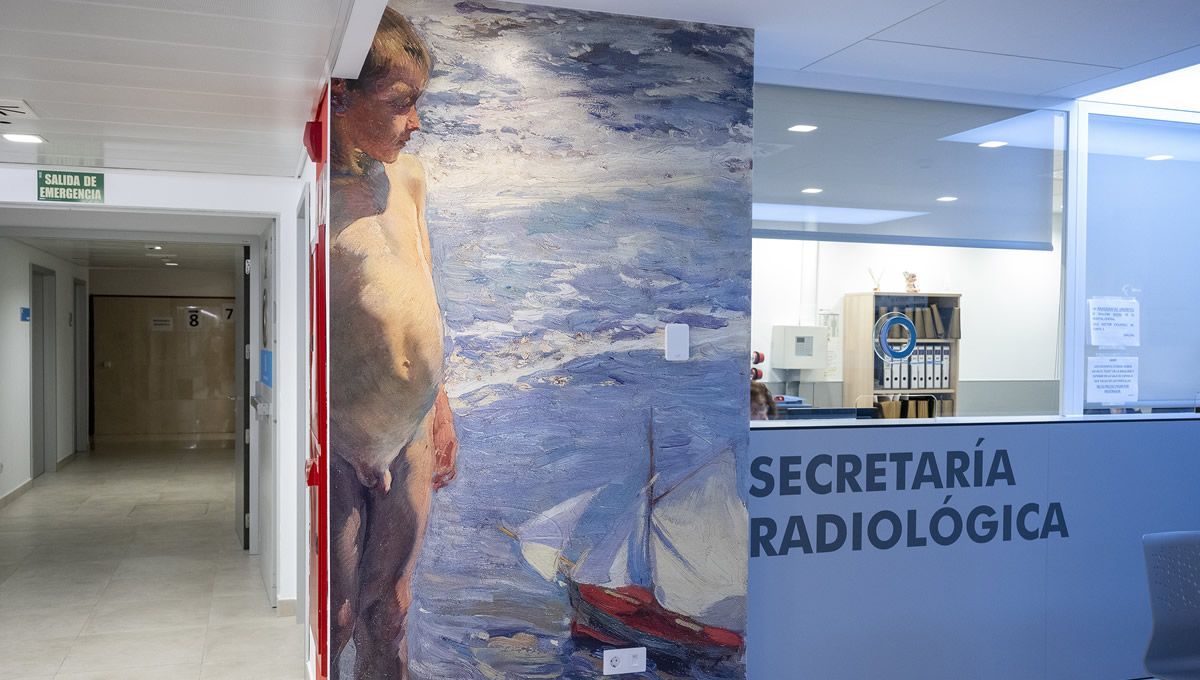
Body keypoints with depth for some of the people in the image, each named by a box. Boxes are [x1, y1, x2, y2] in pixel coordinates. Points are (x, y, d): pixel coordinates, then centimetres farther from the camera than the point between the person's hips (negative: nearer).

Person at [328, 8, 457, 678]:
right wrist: (346, 444, -14)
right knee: (333, 618, 12)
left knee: (390, 604, 21)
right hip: (338, 444, -6)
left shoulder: (408, 176, 3)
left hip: (413, 431, 6)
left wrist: (440, 407, 16)